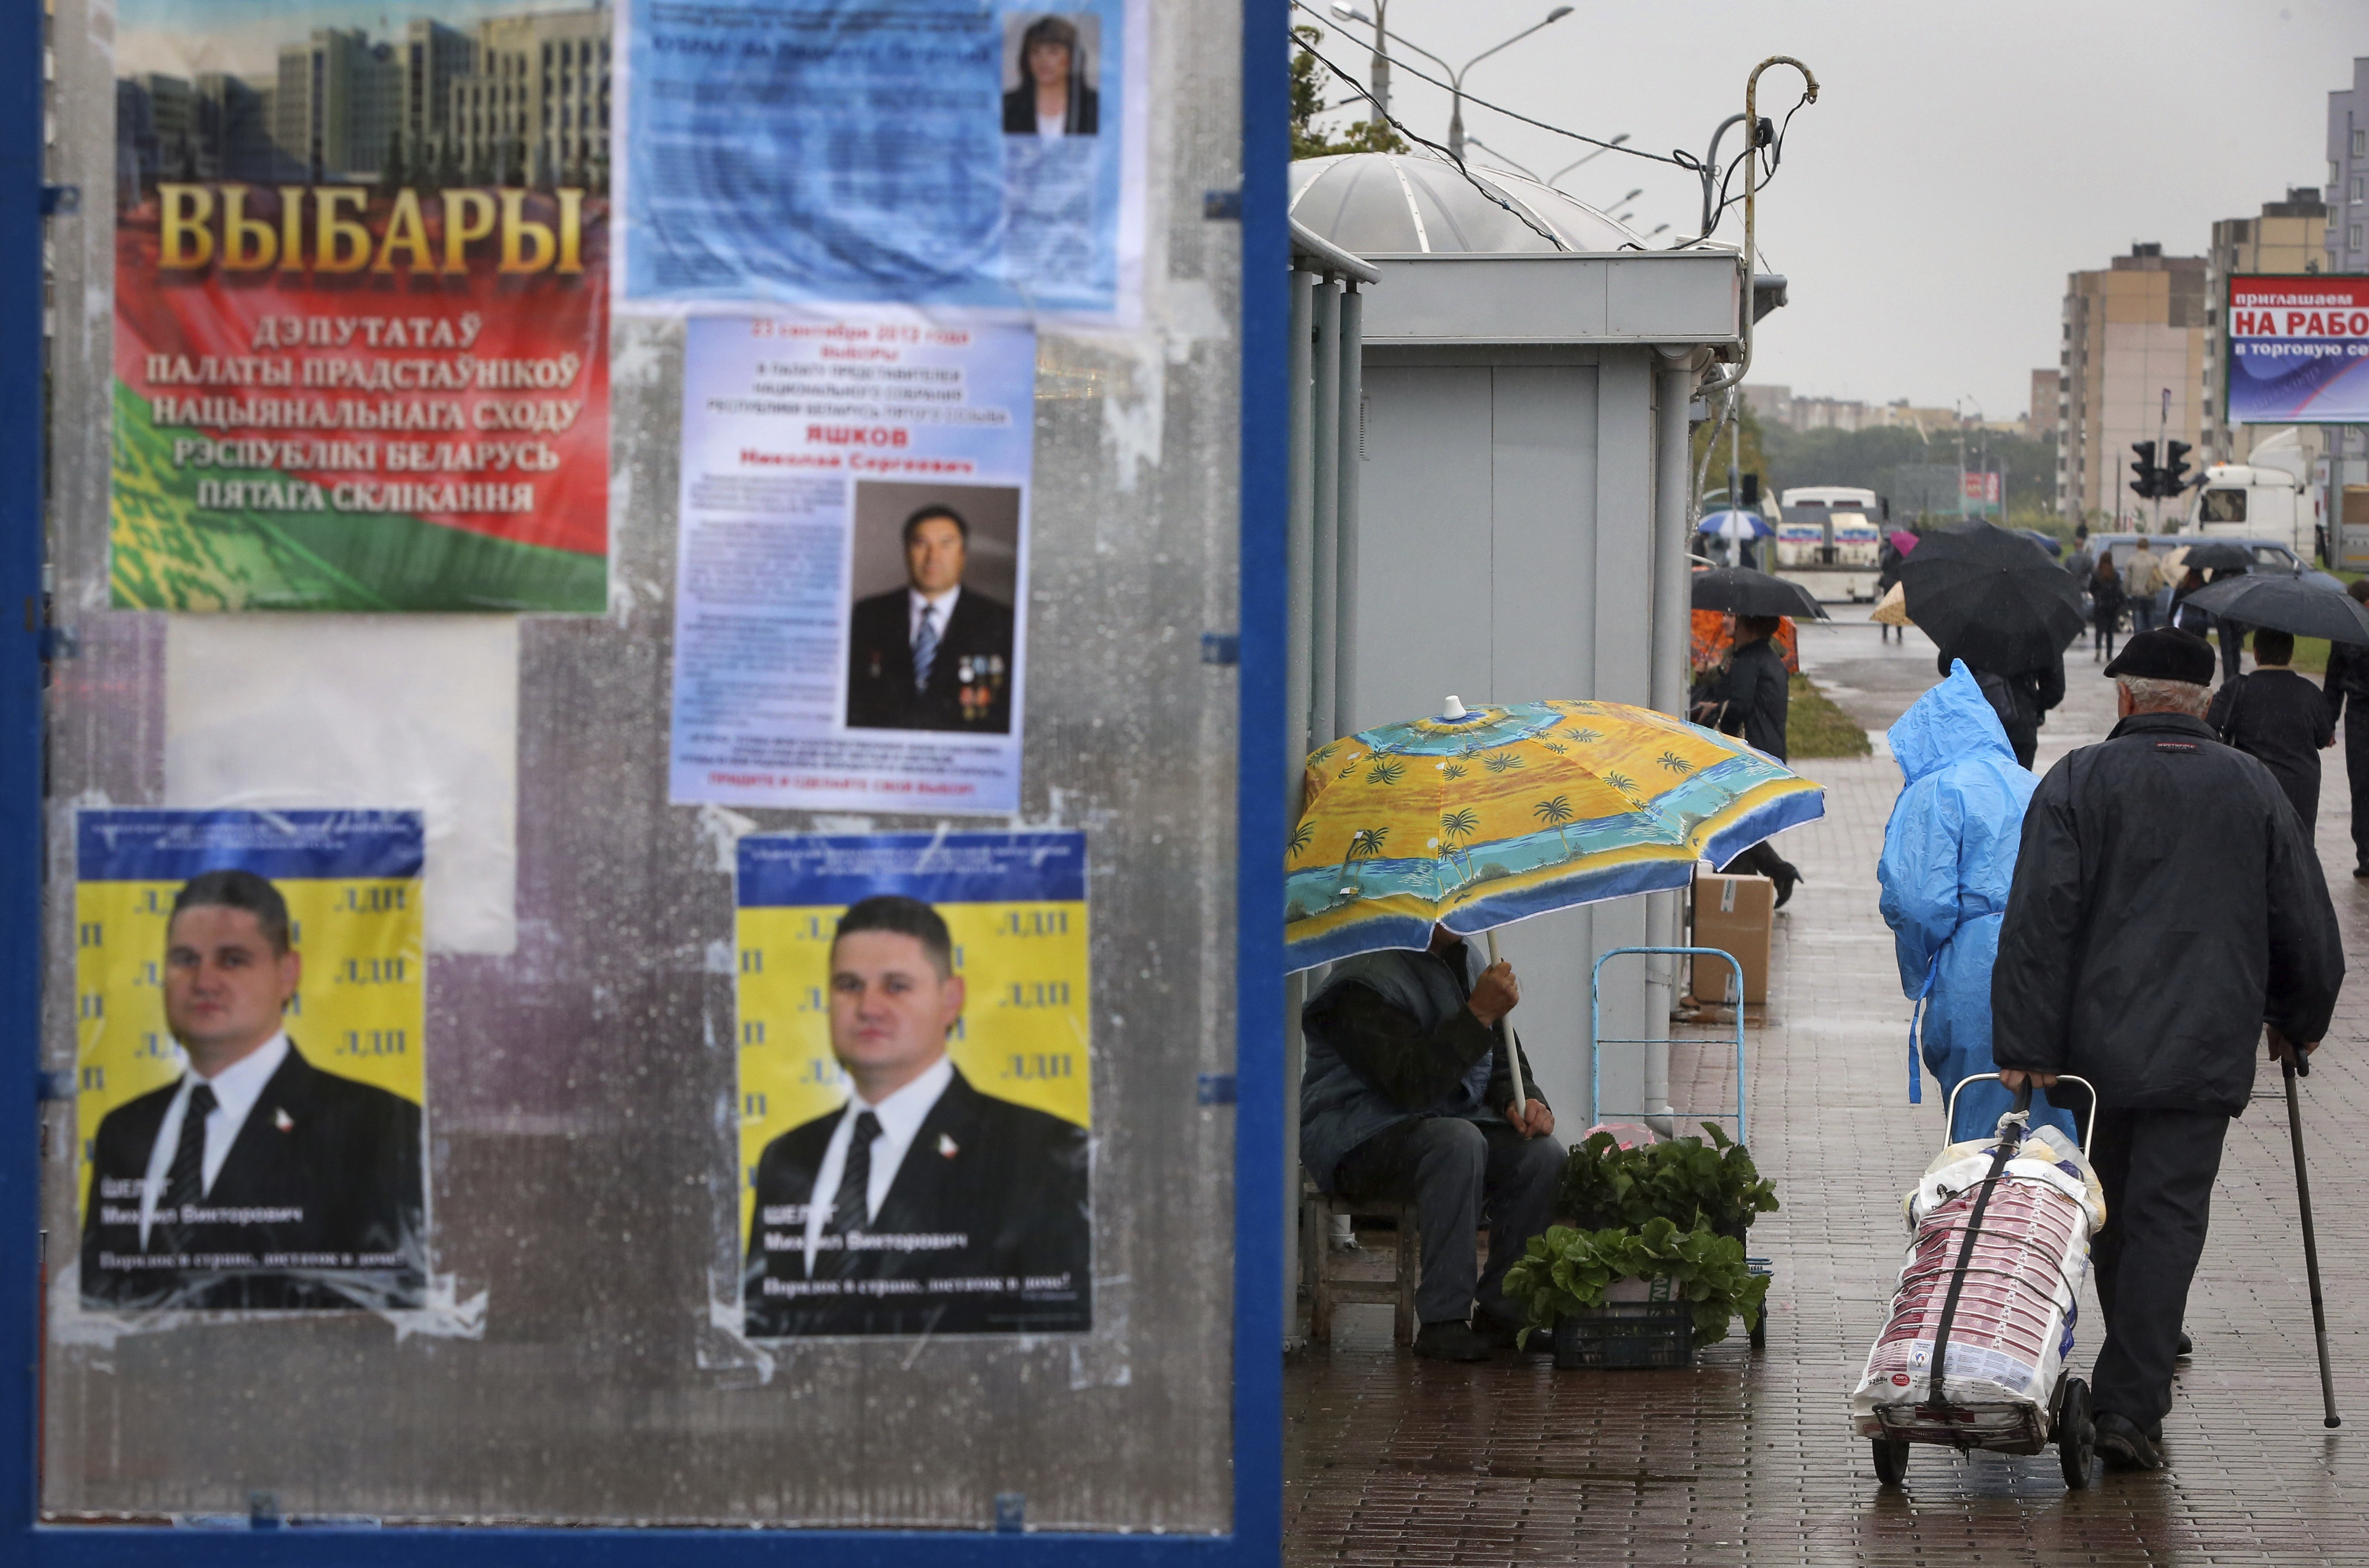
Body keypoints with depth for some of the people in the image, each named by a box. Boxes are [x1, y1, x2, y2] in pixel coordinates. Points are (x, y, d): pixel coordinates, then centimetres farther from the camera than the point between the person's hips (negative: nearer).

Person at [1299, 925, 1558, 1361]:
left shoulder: (1466, 964, 11)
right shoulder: (1364, 984, -16)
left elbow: (1505, 1062, 17)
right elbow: (1411, 1084, -27)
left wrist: (1523, 1102, -6)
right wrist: (1480, 1013, -28)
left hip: (1453, 1123, 8)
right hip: (1360, 1141, -8)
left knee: (1543, 1154, -19)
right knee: (1458, 1142, -37)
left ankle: (1501, 1313, -8)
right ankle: (1442, 1322, -32)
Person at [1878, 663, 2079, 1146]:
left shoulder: (1935, 792, -4)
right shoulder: (2031, 785, 16)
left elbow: (1917, 901, -12)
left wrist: (1919, 972, 5)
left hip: (1977, 975, -6)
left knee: (1979, 1123, 3)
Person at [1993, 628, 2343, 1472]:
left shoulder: (2077, 781, -2)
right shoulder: (2252, 786, 6)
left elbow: (2039, 920, -10)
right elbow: (2306, 924, 10)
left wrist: (2025, 1045, -10)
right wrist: (2300, 1018, 26)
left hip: (2096, 1044, 0)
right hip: (2207, 1047, 0)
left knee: (2111, 1214, 15)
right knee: (2169, 1217, -2)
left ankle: (2138, 1383, 27)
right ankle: (2132, 1402, -12)